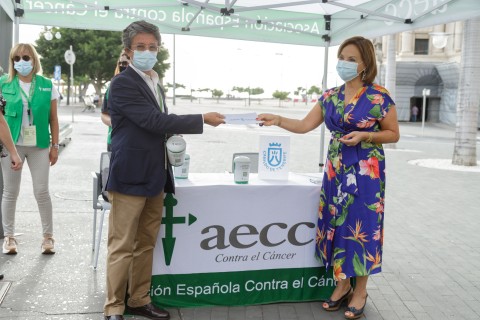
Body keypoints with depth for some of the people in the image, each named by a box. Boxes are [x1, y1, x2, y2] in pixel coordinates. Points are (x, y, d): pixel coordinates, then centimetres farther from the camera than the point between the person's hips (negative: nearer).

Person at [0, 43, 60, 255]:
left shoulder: (47, 86, 2)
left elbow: (53, 119, 5)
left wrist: (55, 146, 2)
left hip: (39, 146, 0)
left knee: (41, 192, 3)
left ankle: (48, 236, 15)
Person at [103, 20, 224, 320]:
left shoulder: (155, 84, 16)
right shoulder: (122, 83, -12)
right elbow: (154, 121, -21)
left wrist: (171, 138, 7)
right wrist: (203, 119, -16)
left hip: (154, 178, 8)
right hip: (130, 178, -8)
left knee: (146, 245, 14)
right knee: (122, 247, -1)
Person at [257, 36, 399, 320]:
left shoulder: (379, 97, -9)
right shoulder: (330, 97, 5)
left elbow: (394, 134, -3)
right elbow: (305, 125, 3)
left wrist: (364, 136, -18)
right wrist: (277, 120, -12)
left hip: (366, 171, -5)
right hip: (336, 169, 5)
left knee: (361, 225, 1)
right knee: (337, 223, 9)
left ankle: (360, 291, 17)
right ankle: (343, 284, 25)